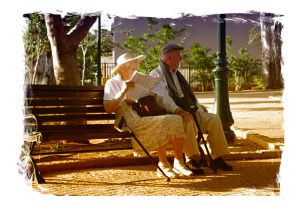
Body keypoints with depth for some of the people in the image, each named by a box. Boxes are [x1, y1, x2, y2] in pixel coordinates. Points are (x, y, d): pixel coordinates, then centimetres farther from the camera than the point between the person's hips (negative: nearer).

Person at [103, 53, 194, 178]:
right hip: (129, 121, -7)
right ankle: (163, 165, -20)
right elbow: (108, 109, -9)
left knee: (177, 119, -18)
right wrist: (123, 92, -19)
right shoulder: (112, 83, 6)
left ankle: (179, 162, -16)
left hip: (144, 117, 7)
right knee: (162, 122, -32)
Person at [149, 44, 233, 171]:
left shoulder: (176, 74, 24)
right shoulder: (156, 74, -4)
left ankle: (217, 158, -10)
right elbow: (162, 97, -20)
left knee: (214, 119, -13)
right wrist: (178, 110, -33)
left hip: (189, 111, 8)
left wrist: (197, 105, 16)